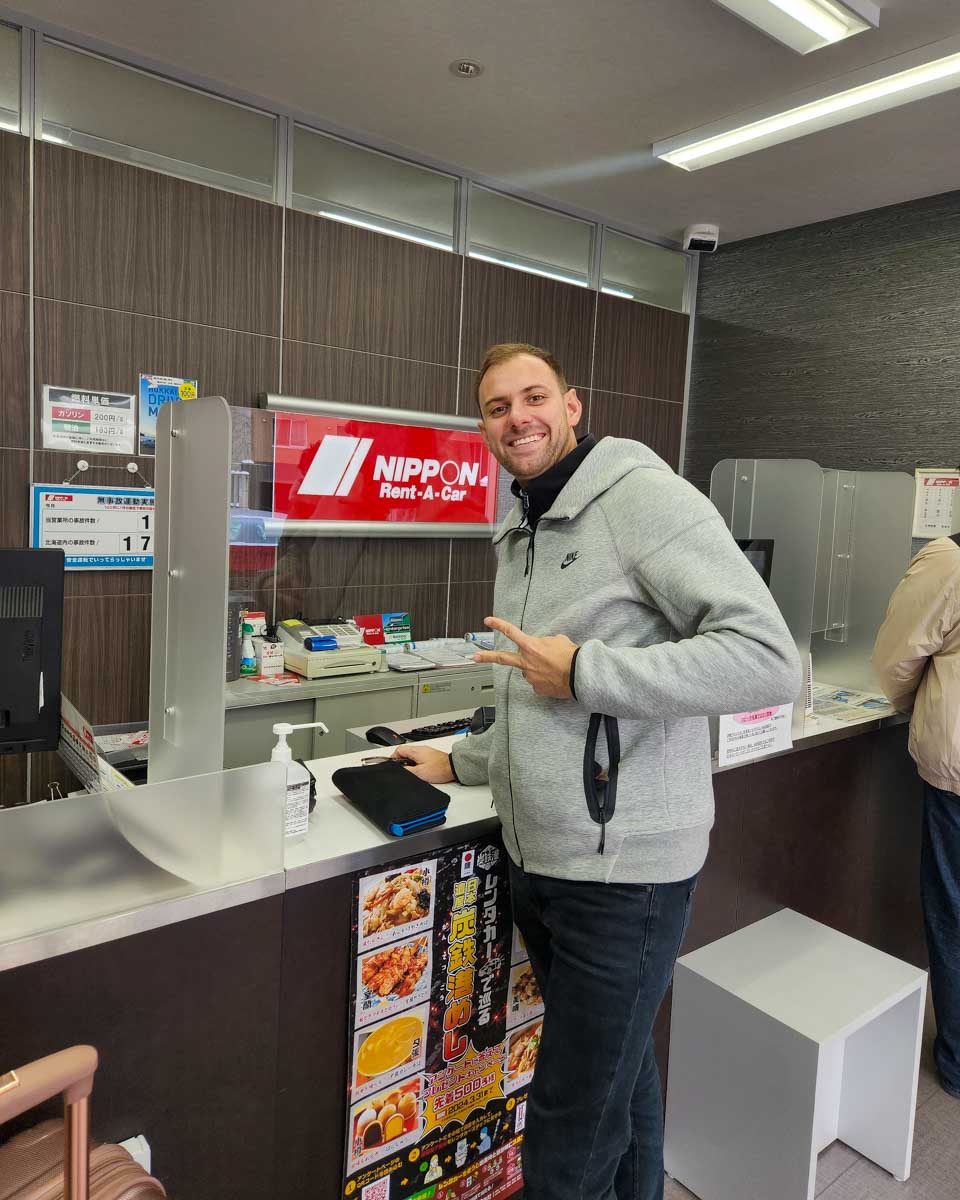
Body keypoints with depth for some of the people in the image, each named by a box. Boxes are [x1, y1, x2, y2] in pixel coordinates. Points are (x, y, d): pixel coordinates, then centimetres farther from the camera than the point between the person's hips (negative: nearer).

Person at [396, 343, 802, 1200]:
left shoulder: (644, 496, -13)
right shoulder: (521, 536, 14)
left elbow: (770, 661, -22)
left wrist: (583, 670, -22)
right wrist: (462, 765, 22)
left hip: (624, 868, -7)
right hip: (537, 861, 8)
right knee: (619, 1078, 25)